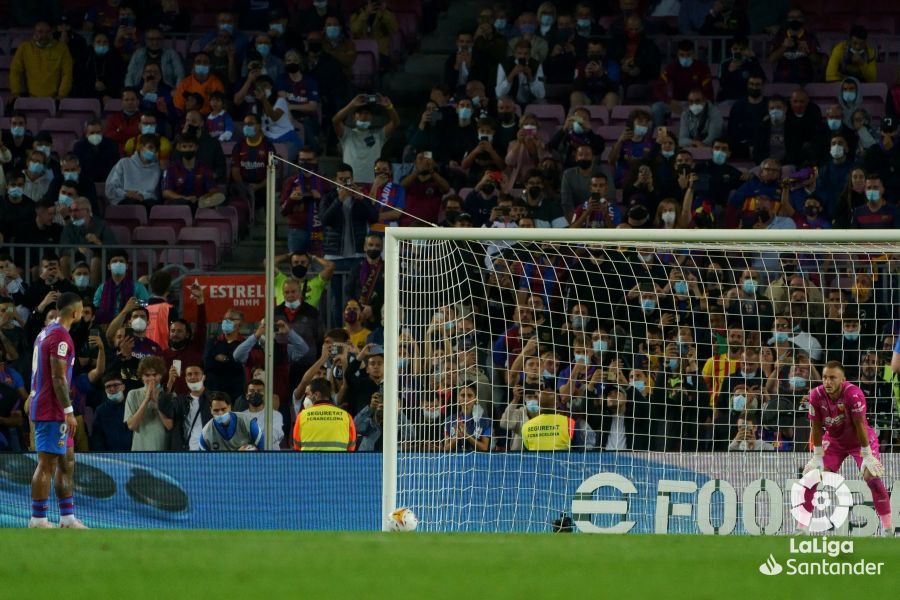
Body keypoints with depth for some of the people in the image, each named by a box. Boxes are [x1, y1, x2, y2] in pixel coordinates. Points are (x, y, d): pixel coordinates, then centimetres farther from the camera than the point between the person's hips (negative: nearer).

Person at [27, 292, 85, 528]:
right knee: (47, 464, -7)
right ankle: (38, 520, -6)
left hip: (42, 408, 10)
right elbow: (58, 378, -20)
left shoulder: (47, 332, 16)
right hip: (53, 411, -10)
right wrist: (69, 411, -18)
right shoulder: (60, 336, -15)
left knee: (67, 462, 13)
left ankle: (67, 518, 14)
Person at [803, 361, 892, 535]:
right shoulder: (816, 396, -20)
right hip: (834, 441, 4)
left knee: (872, 477, -21)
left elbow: (860, 425, -26)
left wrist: (867, 456, -22)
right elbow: (817, 428, -10)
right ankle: (802, 526, 6)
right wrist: (817, 457, -7)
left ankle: (887, 528, -11)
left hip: (860, 440, -4)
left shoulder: (853, 394, -32)